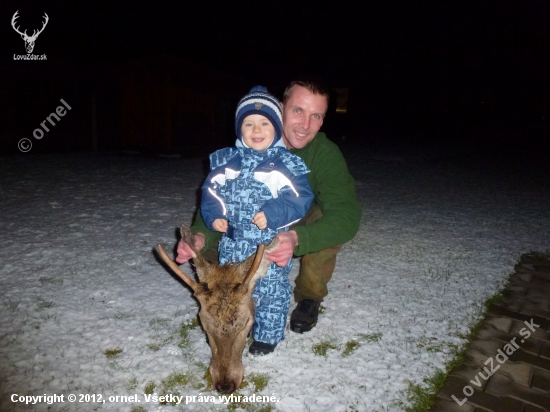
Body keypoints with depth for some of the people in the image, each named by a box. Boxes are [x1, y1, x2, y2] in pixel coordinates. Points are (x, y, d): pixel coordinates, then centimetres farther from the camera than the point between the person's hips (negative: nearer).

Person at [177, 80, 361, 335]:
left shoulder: (326, 154, -26)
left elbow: (346, 214, -39)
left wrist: (296, 239, -57)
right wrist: (201, 236, -47)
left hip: (303, 227, -1)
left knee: (331, 225, -32)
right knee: (212, 242, -21)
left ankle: (309, 296, -4)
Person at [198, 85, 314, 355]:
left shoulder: (286, 164, -9)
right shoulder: (227, 161, 3)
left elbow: (300, 197, -14)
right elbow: (211, 191, 8)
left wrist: (273, 214, -27)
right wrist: (214, 216, -8)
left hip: (270, 246, -3)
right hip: (232, 244, 4)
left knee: (271, 292, 10)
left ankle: (267, 335, 32)